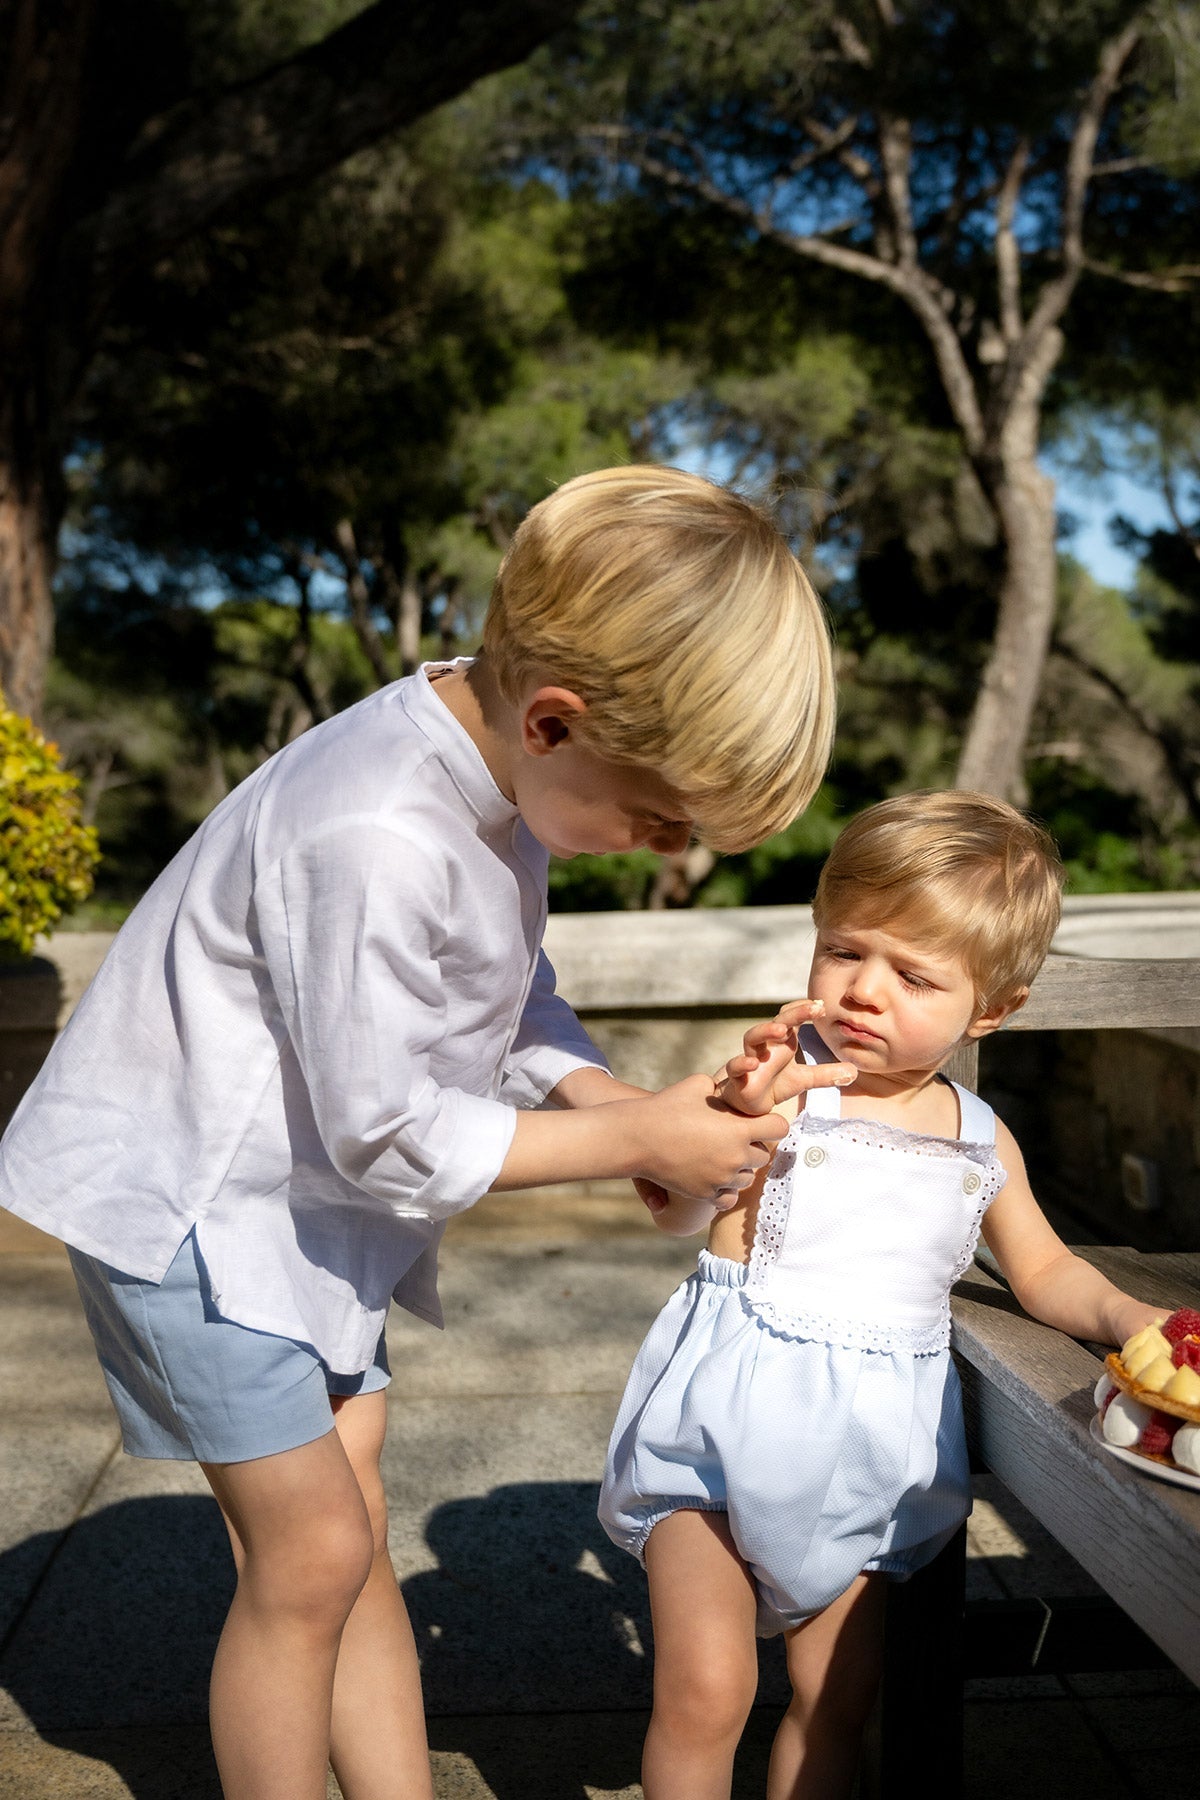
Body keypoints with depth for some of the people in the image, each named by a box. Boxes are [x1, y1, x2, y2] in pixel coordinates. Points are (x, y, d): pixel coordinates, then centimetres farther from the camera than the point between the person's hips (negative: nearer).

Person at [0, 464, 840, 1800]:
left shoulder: (501, 754, -7)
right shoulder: (375, 839, -35)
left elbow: (509, 995, 5)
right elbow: (389, 1135, -25)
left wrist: (629, 1103, -11)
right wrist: (634, 1144, -18)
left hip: (312, 1191, 8)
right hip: (188, 1194, -8)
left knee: (352, 1534, 13)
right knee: (312, 1550, -2)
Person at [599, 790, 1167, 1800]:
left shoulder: (982, 1140, 5)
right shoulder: (784, 1073, -11)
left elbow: (1045, 1270, 18)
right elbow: (677, 1207, -24)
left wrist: (1126, 1316, -1)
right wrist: (741, 1106, -40)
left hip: (866, 1455, 4)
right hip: (730, 1418, -4)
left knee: (837, 1703, 16)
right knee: (705, 1694, -4)